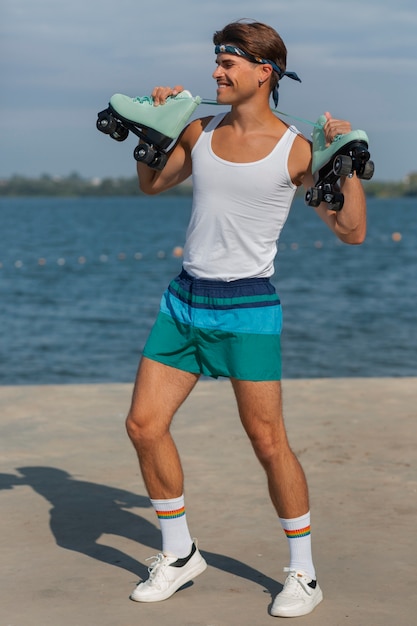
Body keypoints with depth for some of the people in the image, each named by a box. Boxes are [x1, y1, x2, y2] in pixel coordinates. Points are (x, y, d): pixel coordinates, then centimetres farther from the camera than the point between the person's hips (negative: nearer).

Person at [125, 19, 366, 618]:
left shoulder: (295, 151, -7)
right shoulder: (201, 132, 7)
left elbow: (352, 232, -6)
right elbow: (151, 183, 25)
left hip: (247, 306, -5)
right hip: (184, 299, 6)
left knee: (268, 441, -3)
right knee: (144, 424, 3)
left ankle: (304, 575, 13)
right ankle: (180, 554, 21)